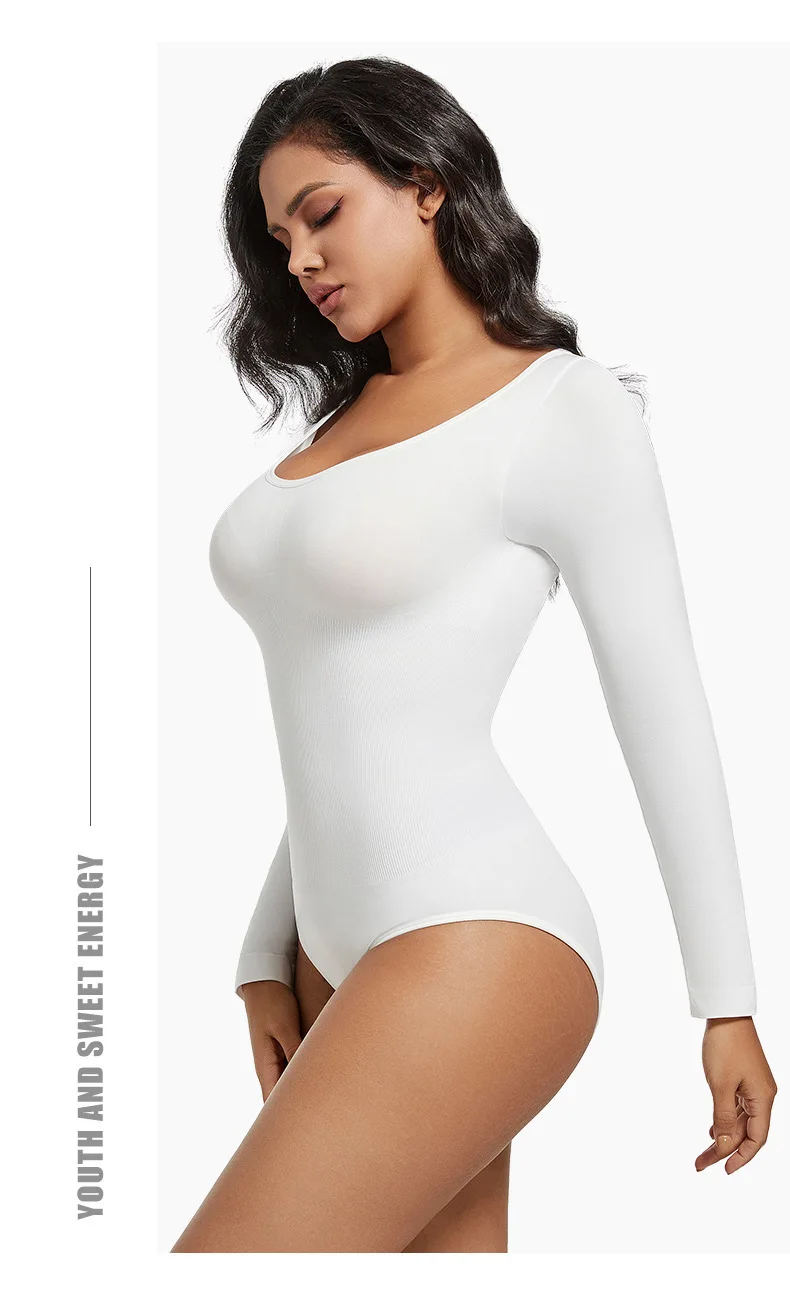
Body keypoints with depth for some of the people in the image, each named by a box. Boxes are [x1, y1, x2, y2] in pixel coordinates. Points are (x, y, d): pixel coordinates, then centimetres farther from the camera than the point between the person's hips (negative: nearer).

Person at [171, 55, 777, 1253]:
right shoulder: (340, 422, 16)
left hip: (475, 942, -7)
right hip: (344, 955, 7)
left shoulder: (562, 407, -4)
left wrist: (728, 1004, -3)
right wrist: (269, 957, 15)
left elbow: (663, 710, -5)